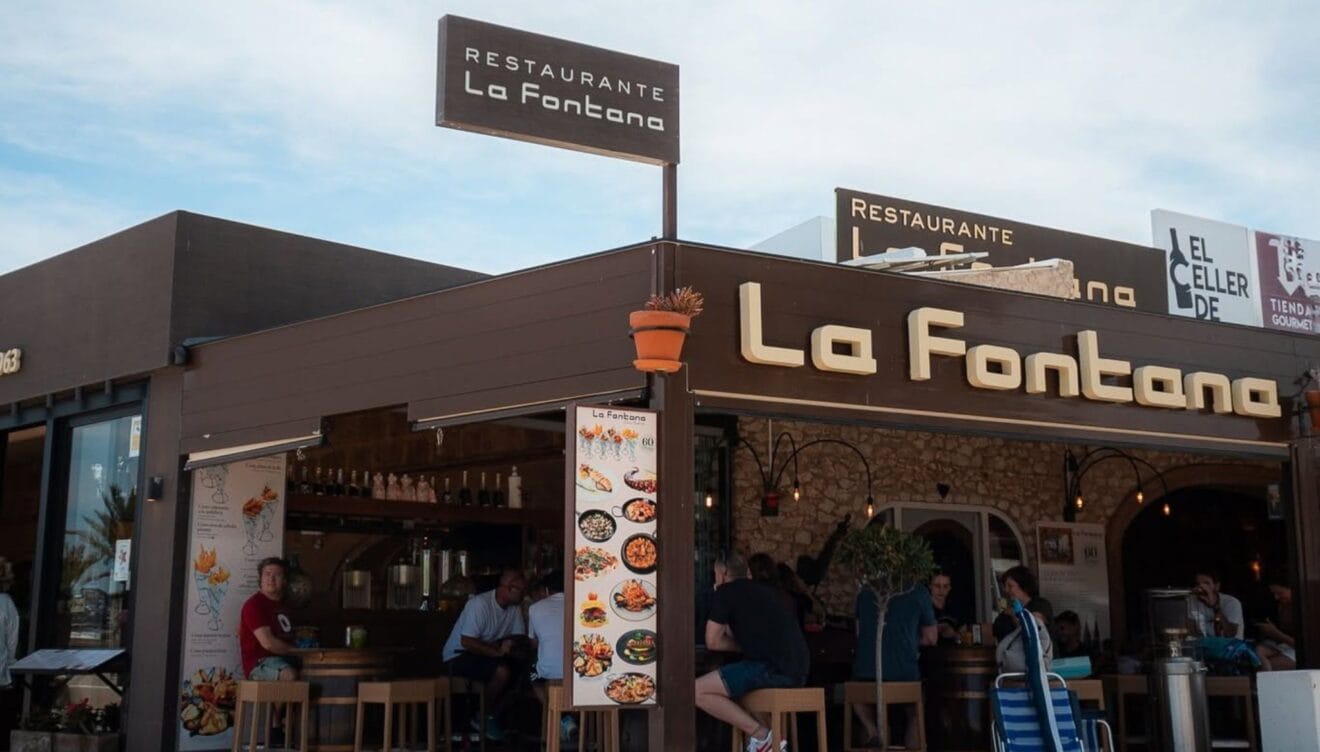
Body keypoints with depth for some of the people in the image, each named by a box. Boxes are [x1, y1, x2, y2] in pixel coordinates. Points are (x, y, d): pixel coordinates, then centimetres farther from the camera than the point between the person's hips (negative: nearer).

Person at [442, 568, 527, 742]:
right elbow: (466, 642, -26)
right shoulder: (480, 603, -22)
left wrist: (510, 647, -19)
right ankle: (483, 717, -8)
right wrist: (496, 651, -33)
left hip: (488, 655, 8)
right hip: (459, 656, -8)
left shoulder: (515, 607, 2)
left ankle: (493, 718, -4)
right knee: (502, 671, -31)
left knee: (523, 670, -14)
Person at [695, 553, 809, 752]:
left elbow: (713, 642, 4)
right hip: (796, 669, 9)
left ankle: (761, 736, -9)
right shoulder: (762, 589, 26)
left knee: (698, 691, -7)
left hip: (772, 668, -9)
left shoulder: (725, 592, 3)